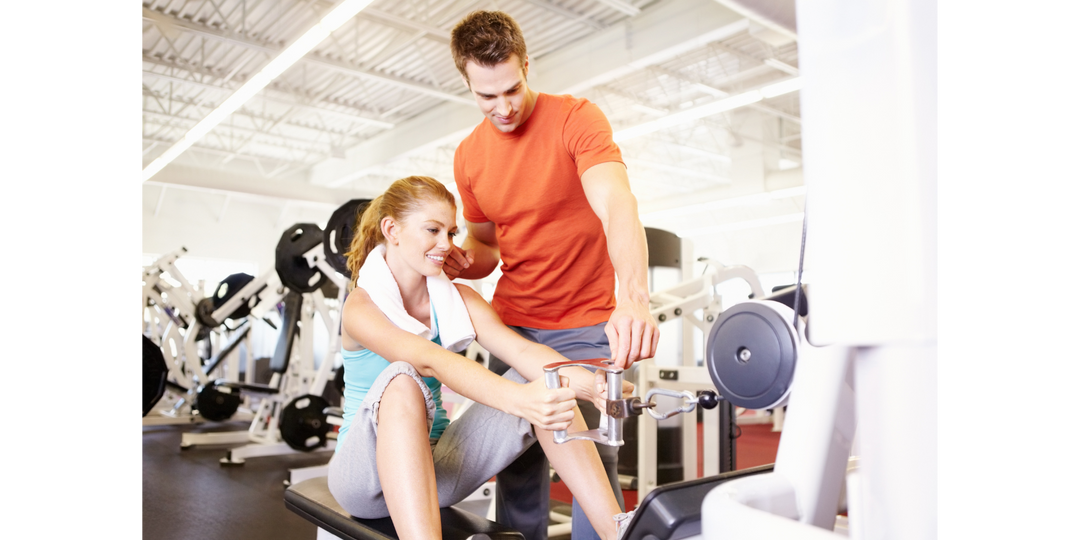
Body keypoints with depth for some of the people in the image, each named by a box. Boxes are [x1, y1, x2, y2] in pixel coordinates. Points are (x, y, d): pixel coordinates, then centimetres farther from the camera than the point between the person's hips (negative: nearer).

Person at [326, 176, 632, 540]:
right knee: (401, 380, -37)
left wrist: (589, 383, -35)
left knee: (550, 388, -15)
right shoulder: (361, 307, -15)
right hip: (365, 471, -5)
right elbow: (430, 361, -35)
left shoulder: (458, 299, 1)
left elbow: (520, 349, -16)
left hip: (435, 470, 5)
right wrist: (518, 399, -50)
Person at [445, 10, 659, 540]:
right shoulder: (469, 156, 5)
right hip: (512, 322, 4)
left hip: (586, 324, -4)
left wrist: (633, 295, -45)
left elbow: (617, 205, -28)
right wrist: (464, 259, -9)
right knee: (517, 459, 7)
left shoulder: (576, 118, -11)